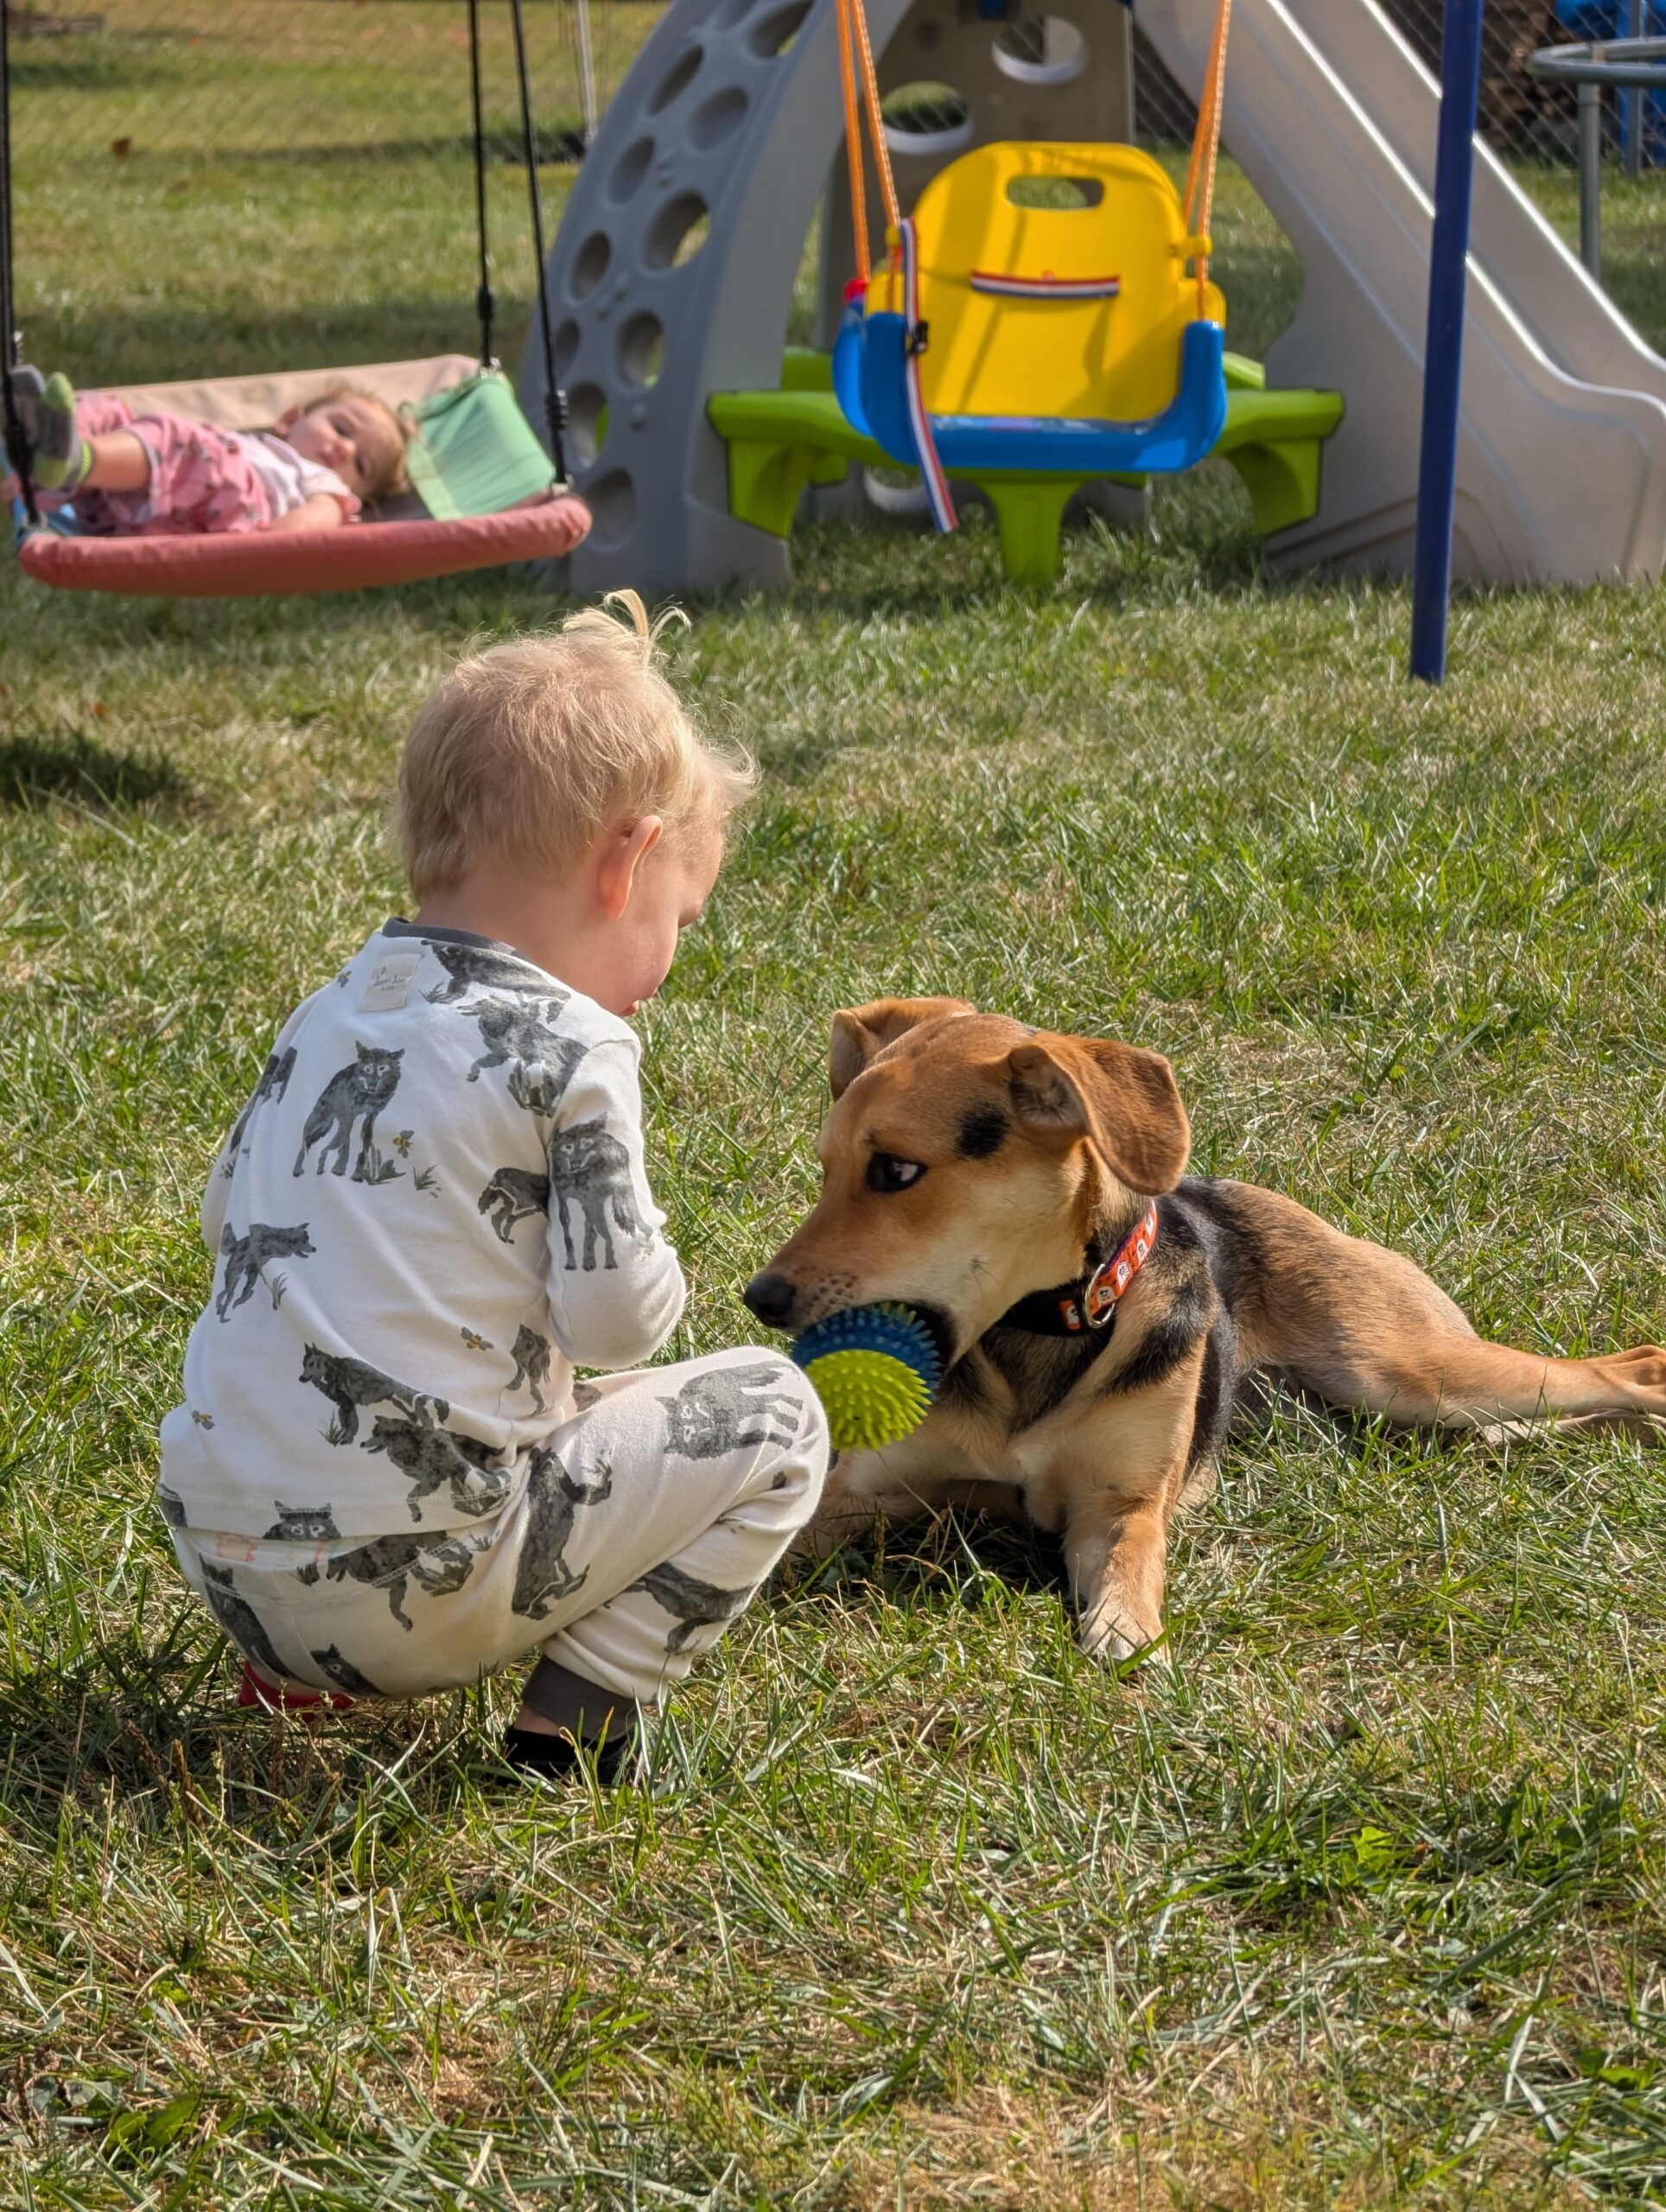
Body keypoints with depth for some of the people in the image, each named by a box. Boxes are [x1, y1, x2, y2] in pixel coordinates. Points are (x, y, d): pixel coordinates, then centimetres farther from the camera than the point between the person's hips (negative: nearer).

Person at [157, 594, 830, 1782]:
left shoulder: (329, 1012, 8)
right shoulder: (573, 1050, -11)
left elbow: (227, 1214, 20)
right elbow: (614, 1320, -13)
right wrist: (650, 1257, 8)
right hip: (408, 1580, -7)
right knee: (770, 1414, 6)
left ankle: (296, 1669, 17)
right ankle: (574, 1720, -2)